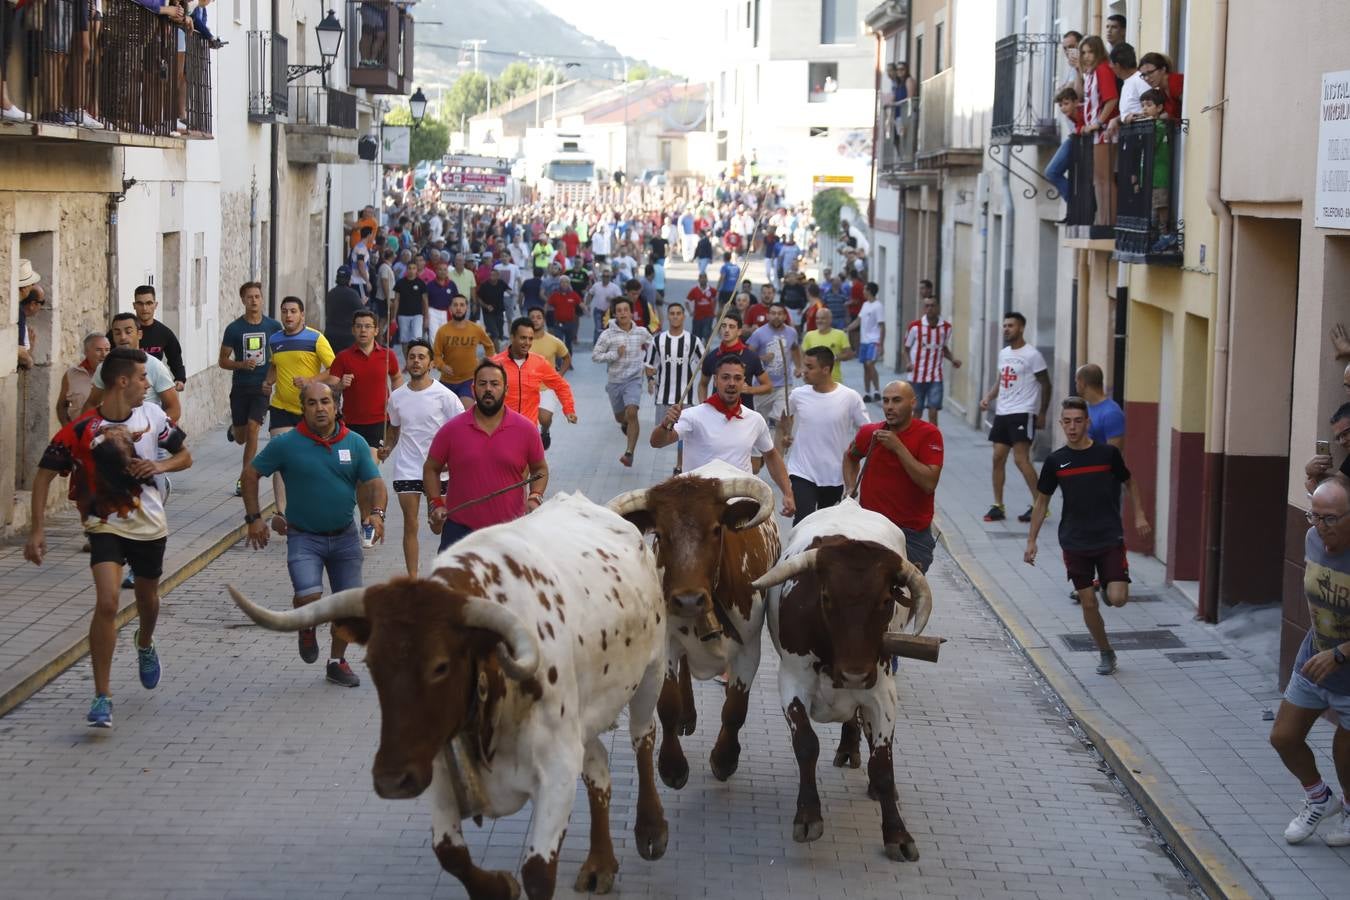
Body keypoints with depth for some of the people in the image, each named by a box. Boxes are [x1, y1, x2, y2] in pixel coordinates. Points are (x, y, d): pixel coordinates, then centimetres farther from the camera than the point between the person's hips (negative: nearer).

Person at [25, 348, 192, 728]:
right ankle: (102, 698, -15)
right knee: (107, 602, -21)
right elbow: (44, 475, -11)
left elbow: (185, 455, 9)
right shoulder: (81, 429, -17)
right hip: (106, 526, -4)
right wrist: (38, 530, -17)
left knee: (148, 599, 22)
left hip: (151, 526, 4)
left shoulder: (152, 415, -5)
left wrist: (160, 465, -13)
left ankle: (145, 644, 59)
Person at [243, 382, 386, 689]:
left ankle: (337, 661, 29)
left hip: (345, 536, 3)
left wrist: (377, 513, -19)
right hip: (304, 536, -3)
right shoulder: (286, 444, -9)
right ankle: (307, 628, 14)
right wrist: (253, 518, -3)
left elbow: (374, 483, 1)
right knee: (309, 596, -22)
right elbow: (251, 473, 1)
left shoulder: (355, 443, -1)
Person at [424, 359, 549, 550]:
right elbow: (431, 469, 10)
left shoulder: (525, 429, 0)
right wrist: (435, 504, -3)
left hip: (509, 530, 0)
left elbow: (540, 469, 12)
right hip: (460, 530, 0)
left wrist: (535, 498, -6)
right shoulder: (451, 430, 0)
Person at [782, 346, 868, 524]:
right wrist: (786, 434, 5)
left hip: (836, 476, 0)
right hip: (802, 474, 0)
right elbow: (786, 415, 18)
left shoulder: (850, 398, -11)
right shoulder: (797, 395, -5)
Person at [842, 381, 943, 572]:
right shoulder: (868, 433, 2)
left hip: (913, 533, -3)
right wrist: (850, 488, 10)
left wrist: (898, 447, -21)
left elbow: (929, 483, -21)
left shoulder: (929, 434, -9)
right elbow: (850, 457, 26)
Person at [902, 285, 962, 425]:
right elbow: (906, 349, 2)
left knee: (933, 413, -6)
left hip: (936, 377, 1)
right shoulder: (915, 326, -8)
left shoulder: (946, 327, -1)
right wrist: (907, 363, -16)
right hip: (917, 376, -1)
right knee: (917, 412, 9)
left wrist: (953, 359, -4)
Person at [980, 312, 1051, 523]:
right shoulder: (1003, 353, 13)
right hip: (1002, 412, 8)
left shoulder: (1032, 355, -10)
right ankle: (998, 506, 12)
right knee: (998, 458, 5)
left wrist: (1042, 414, -5)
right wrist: (989, 396, 5)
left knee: (1021, 460, -14)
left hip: (1023, 413, -8)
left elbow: (1045, 384, -6)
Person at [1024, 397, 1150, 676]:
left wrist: (1139, 514, 3)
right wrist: (1031, 540, 7)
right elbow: (1042, 501, 9)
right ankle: (1106, 653, 20)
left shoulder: (1108, 453, -5)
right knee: (1088, 603, 1)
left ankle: (1110, 584, 23)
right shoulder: (1055, 461, -1)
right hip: (1075, 543, 1)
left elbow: (1129, 483, 13)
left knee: (1117, 598, -12)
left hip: (1110, 538, -1)